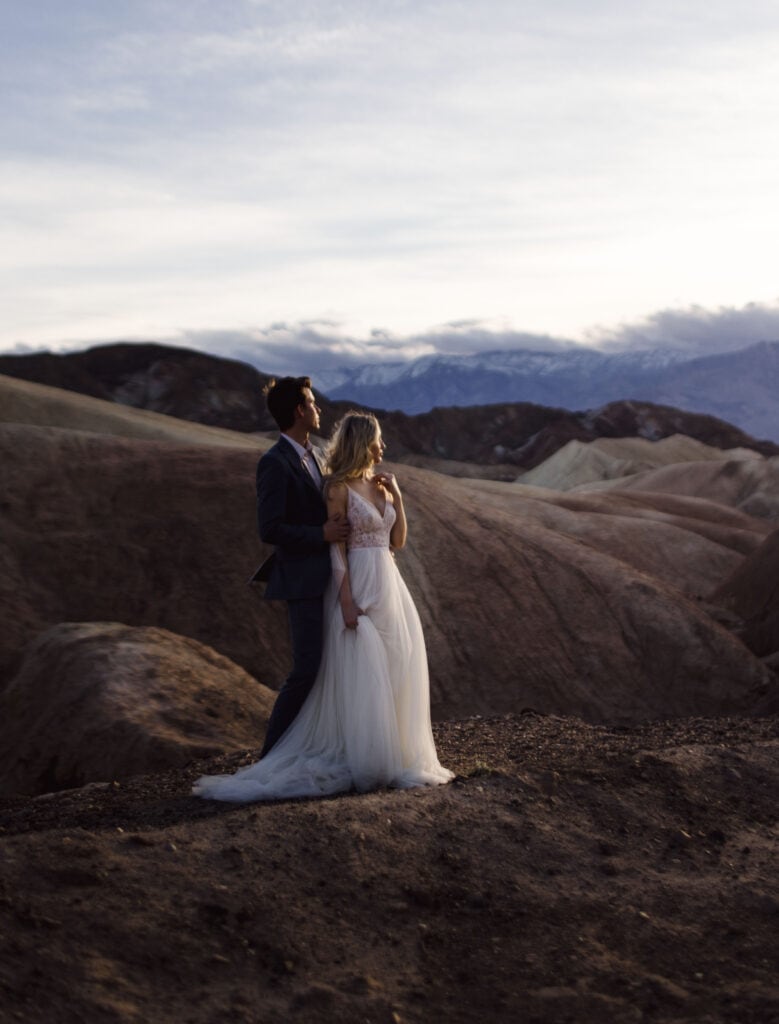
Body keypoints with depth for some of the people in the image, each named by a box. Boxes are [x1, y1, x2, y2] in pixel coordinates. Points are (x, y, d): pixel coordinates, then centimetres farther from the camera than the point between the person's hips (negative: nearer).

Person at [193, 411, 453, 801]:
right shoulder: (339, 488, -9)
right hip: (358, 587, -8)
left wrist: (397, 496, 2)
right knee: (358, 678, -5)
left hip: (388, 586, 8)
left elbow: (398, 541, 14)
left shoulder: (381, 485, 13)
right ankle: (359, 761, 2)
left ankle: (391, 755, 18)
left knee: (391, 676, 9)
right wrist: (347, 601, -19)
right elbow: (336, 548, -13)